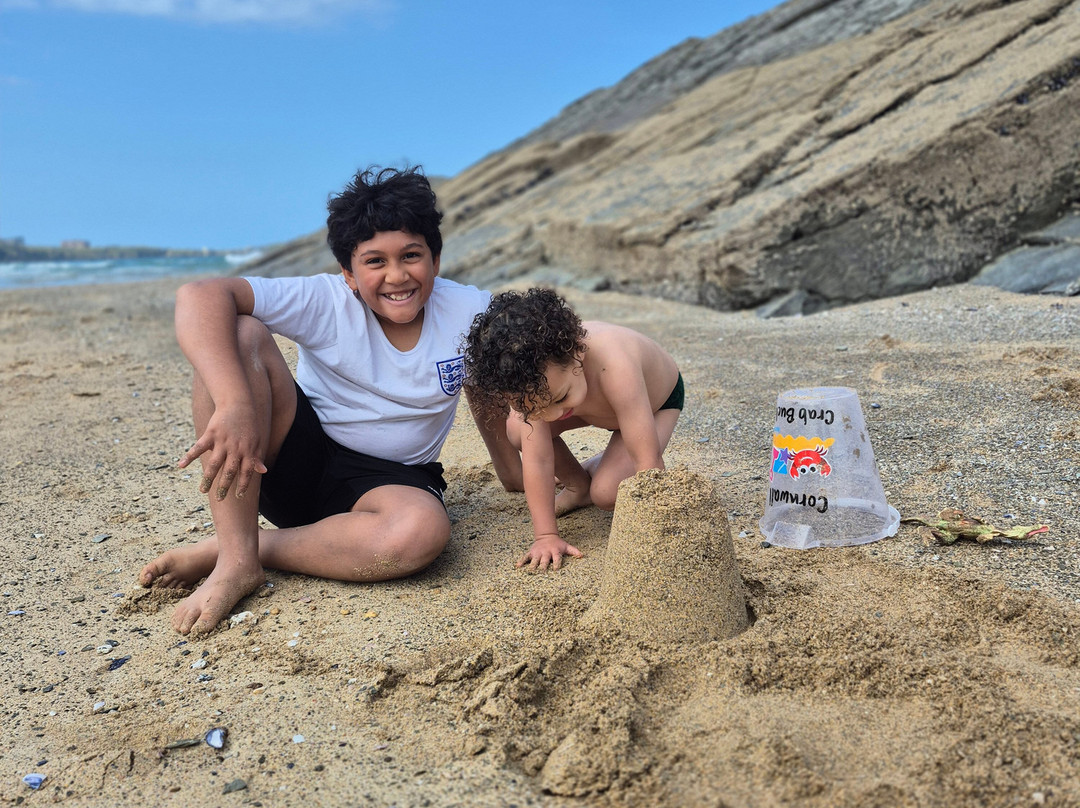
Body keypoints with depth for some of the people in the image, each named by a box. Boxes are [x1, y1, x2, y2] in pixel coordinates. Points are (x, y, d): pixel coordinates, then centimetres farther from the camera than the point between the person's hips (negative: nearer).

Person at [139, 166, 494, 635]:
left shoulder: (470, 314, -9)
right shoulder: (325, 303, -15)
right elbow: (200, 297, -27)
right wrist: (235, 404, -43)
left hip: (385, 480, 1)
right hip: (294, 459, 0)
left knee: (423, 530, -37)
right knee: (240, 336, -26)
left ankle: (239, 548, -15)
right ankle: (236, 557, -25)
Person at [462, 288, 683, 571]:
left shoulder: (613, 367, -49)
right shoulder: (532, 377, -35)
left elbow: (649, 460, -44)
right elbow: (538, 458, -29)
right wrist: (546, 536, -31)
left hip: (657, 402, -4)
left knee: (607, 493, -25)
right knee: (518, 431, -16)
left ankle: (602, 467, 11)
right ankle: (577, 485, 9)